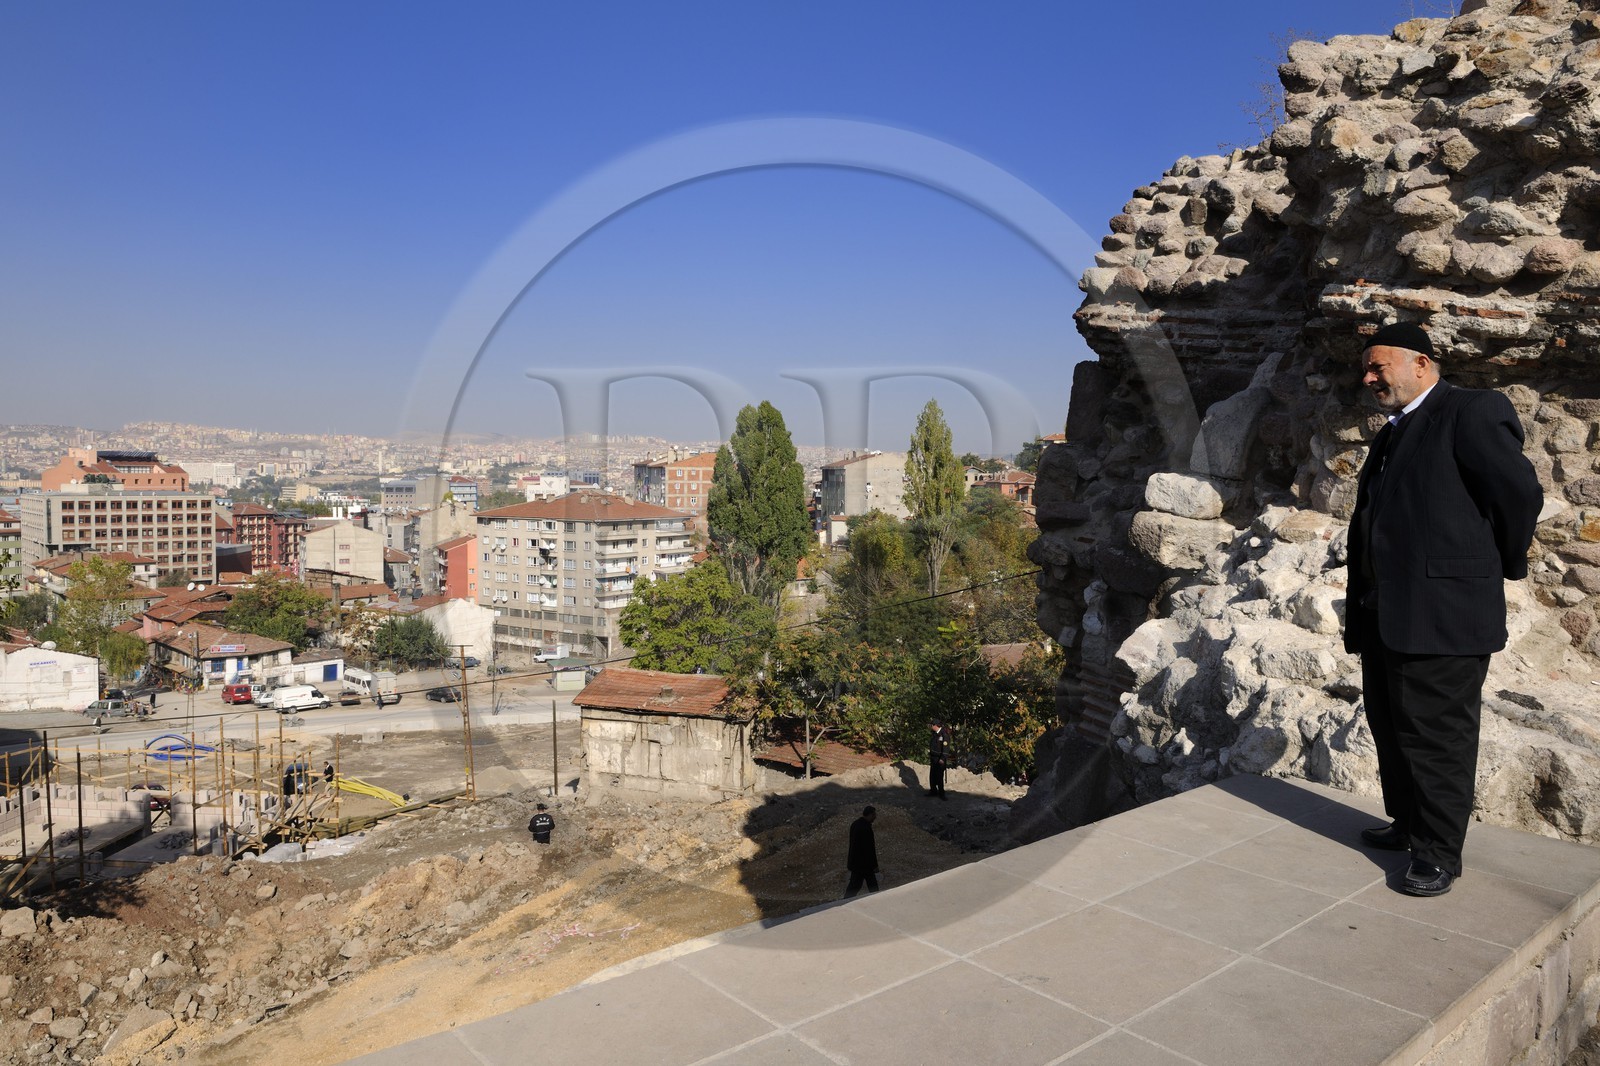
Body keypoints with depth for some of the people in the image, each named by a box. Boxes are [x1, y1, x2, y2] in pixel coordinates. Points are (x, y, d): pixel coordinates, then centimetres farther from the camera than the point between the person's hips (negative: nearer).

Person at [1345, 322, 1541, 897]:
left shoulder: (1473, 412, -8)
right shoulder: (1392, 435, 19)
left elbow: (1520, 493, -13)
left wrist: (1503, 566, 1)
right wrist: (1360, 611, 13)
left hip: (1441, 614, -9)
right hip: (1384, 616, 9)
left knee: (1436, 737, 0)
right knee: (1391, 729, 18)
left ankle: (1440, 853, 11)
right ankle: (1408, 824, 34)